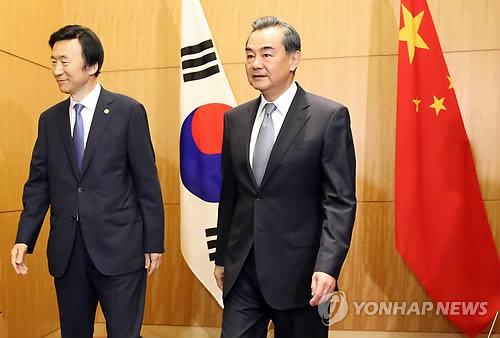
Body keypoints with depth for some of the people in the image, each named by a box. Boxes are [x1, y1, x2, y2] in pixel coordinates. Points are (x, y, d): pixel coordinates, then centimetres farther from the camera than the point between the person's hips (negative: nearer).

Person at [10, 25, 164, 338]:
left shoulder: (129, 112, -4)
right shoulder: (49, 119, 9)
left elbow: (147, 182, -5)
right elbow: (39, 183, 10)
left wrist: (154, 242, -5)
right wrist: (24, 238, 1)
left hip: (119, 247, -4)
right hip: (65, 251, 5)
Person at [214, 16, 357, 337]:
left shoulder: (330, 116, -8)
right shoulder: (235, 119, 7)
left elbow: (341, 201, -11)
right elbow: (229, 195, 11)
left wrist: (327, 266, -20)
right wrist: (221, 257, 14)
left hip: (298, 269, -3)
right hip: (242, 269, 4)